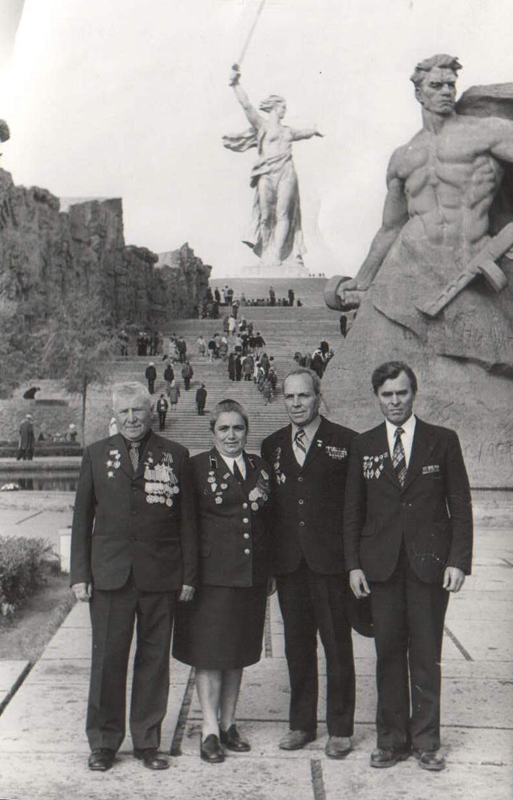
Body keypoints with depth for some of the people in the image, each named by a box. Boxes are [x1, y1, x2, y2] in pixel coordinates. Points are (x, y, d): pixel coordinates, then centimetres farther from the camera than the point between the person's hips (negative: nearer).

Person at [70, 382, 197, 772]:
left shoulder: (175, 455, 5)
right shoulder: (96, 455, 7)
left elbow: (187, 519, 5)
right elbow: (82, 518, 8)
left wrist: (188, 575, 1)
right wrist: (80, 574, 2)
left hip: (160, 576, 0)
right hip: (109, 575, 0)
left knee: (154, 659, 8)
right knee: (108, 659, 4)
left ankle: (148, 741, 22)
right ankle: (104, 741, 20)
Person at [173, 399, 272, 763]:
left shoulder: (261, 468, 10)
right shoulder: (197, 467, -3)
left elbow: (270, 522, 12)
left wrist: (269, 571, 7)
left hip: (251, 575, 4)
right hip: (212, 573, -4)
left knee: (238, 651, 13)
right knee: (209, 651, 0)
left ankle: (228, 722, 25)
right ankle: (210, 729, 9)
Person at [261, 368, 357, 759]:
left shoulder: (346, 442, -2)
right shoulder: (272, 445, 11)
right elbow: (268, 503, 13)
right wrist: (267, 560, 8)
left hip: (330, 561, -4)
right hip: (288, 562, 4)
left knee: (337, 645, 4)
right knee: (297, 644, 12)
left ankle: (340, 729, 17)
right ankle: (301, 724, 25)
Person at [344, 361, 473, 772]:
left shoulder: (443, 441, 2)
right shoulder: (363, 445, 7)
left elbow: (460, 505, 1)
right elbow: (353, 510, 8)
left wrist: (459, 560, -7)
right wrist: (354, 564, 1)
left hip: (429, 563, -1)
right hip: (382, 564, 1)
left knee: (427, 656, 6)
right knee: (389, 653, 7)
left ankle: (426, 741, 18)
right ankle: (392, 739, 19)